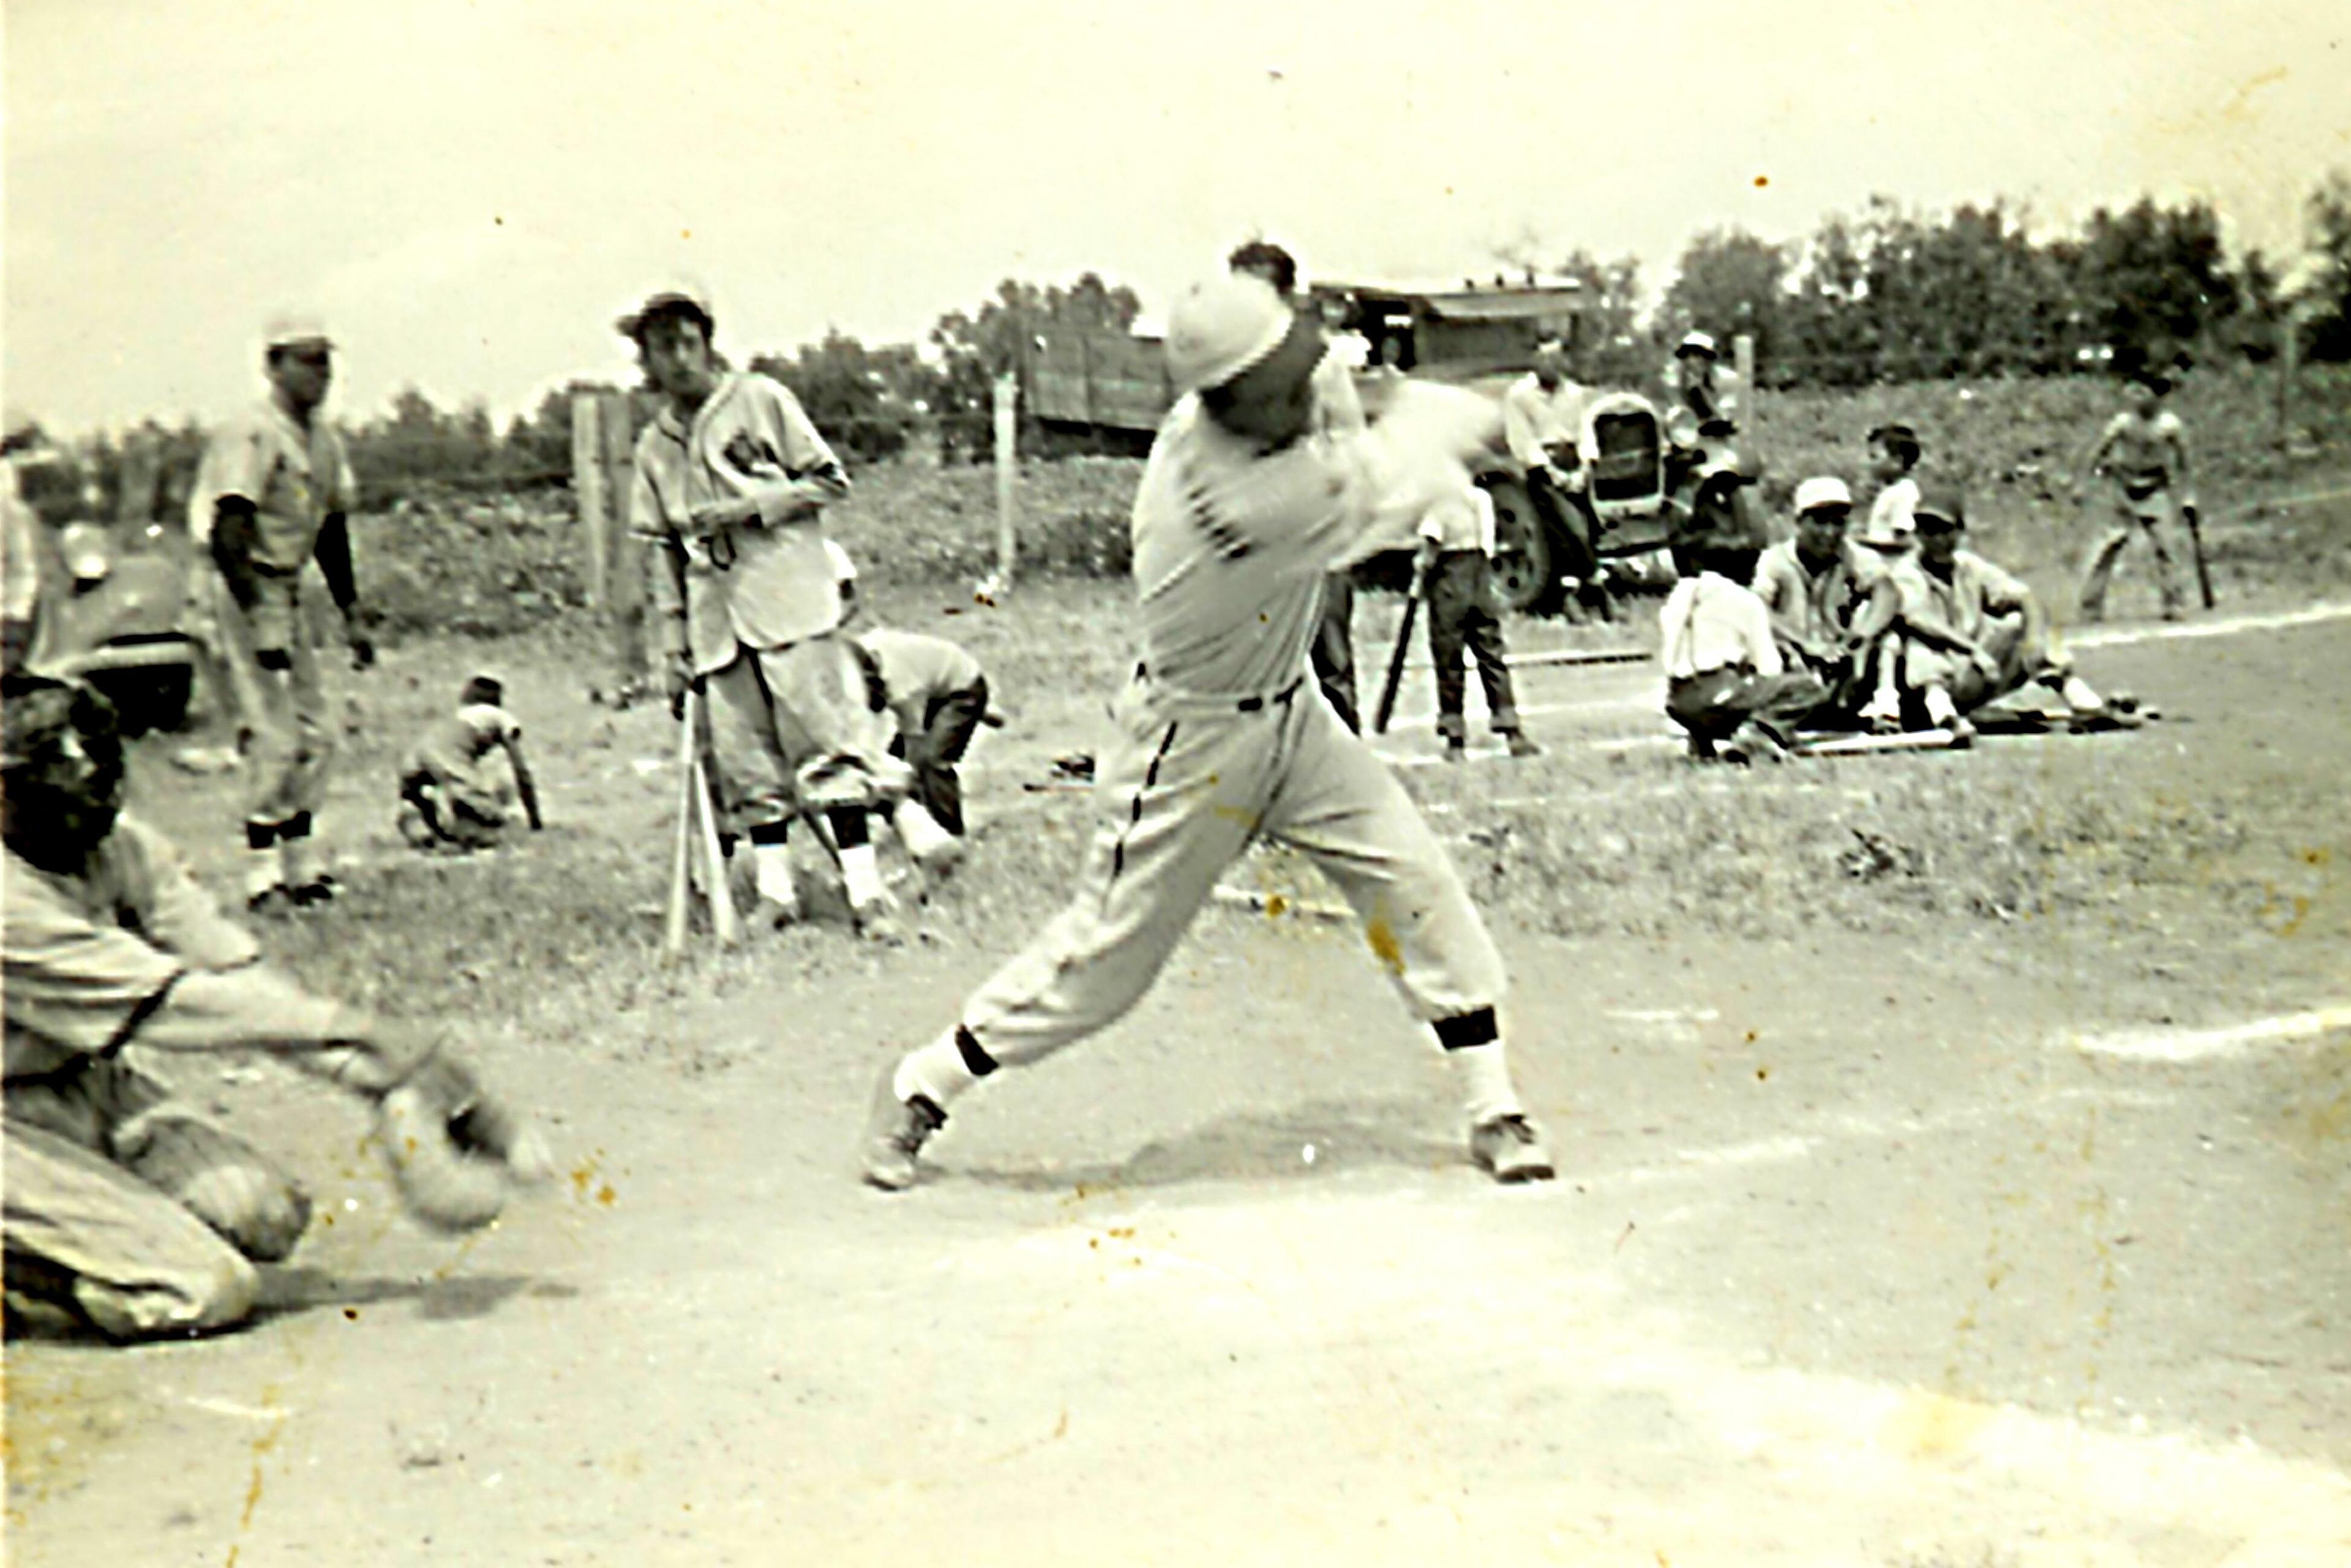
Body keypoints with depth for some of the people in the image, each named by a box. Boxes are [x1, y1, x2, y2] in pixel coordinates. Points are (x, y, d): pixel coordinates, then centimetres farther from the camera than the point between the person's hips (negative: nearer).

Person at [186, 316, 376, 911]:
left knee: (317, 731, 7)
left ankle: (302, 862, 16)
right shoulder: (251, 436, -17)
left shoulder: (325, 441, 10)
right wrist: (262, 623, -27)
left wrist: (352, 617, 17)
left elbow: (331, 535, 19)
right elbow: (229, 535, -23)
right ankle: (263, 873, -2)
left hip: (290, 588, 9)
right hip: (242, 591, -9)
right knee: (274, 736, -10)